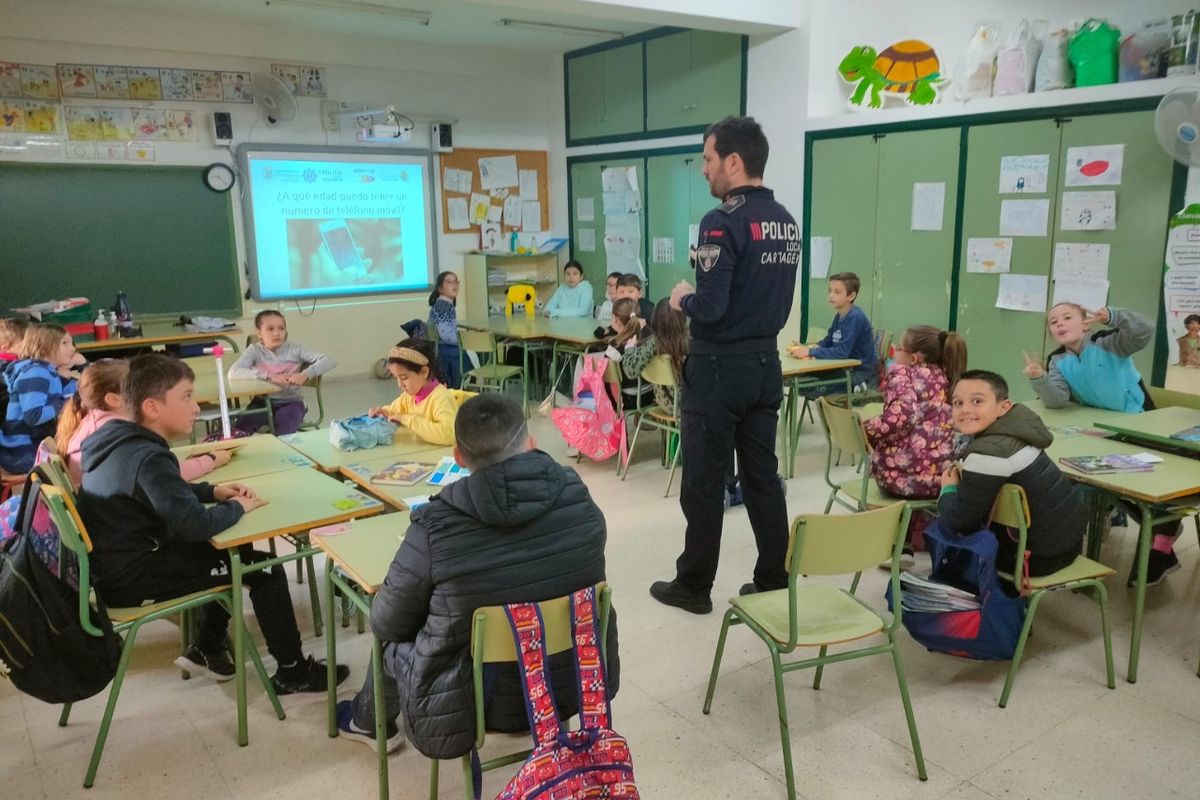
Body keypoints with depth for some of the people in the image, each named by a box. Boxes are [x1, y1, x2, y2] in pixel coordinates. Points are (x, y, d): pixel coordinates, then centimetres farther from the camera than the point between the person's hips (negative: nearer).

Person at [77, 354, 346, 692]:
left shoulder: (119, 441, 4)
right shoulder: (148, 458, -27)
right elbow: (196, 525, -34)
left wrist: (214, 492, 5)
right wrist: (238, 507, -14)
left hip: (118, 563, 10)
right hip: (133, 580, -10)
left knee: (235, 550, 22)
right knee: (264, 568, -4)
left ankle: (206, 648, 28)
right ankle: (292, 671, 9)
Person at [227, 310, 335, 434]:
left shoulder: (294, 349, -4)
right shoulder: (255, 350, -1)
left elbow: (329, 361, -12)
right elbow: (233, 373, -18)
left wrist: (305, 375, -28)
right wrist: (268, 376, -26)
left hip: (290, 402, -1)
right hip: (263, 401, 1)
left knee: (285, 422, -33)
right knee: (241, 425, -25)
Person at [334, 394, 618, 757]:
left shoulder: (435, 527, -25)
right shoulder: (580, 501, -15)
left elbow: (386, 624, -9)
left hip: (466, 711, -3)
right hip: (577, 687, 4)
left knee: (392, 639, 24)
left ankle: (370, 724, 52)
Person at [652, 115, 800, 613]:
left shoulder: (723, 222, -17)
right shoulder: (786, 223, 10)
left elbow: (710, 307, -23)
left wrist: (682, 299, -5)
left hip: (719, 367, -8)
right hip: (766, 363, 8)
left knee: (704, 483, 4)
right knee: (763, 478, 14)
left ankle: (694, 586, 17)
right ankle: (775, 582, 22)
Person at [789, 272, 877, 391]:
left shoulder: (855, 317, -20)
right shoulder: (838, 316, 7)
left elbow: (842, 352, -27)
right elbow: (827, 342, 13)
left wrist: (810, 352, -27)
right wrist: (805, 348, -6)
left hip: (864, 372, -8)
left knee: (817, 390, -21)